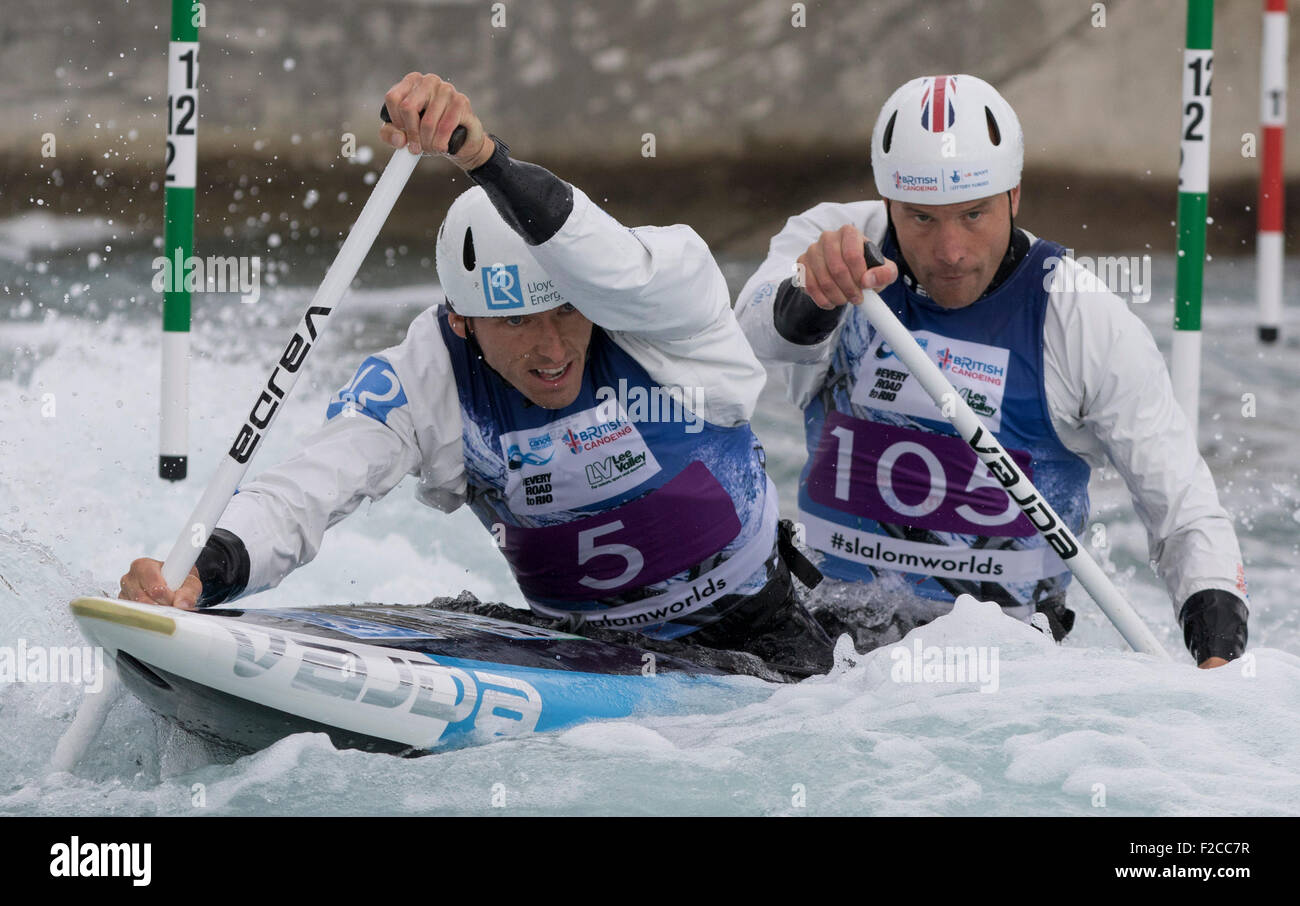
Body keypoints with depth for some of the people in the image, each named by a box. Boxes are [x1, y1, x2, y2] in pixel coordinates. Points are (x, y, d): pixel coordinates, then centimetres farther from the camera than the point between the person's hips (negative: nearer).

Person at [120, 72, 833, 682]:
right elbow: (303, 493, -24)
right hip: (574, 636, 2)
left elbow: (615, 272, -45)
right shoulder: (428, 375, -14)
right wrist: (199, 575, -45)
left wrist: (483, 155, -61)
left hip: (749, 640, -2)